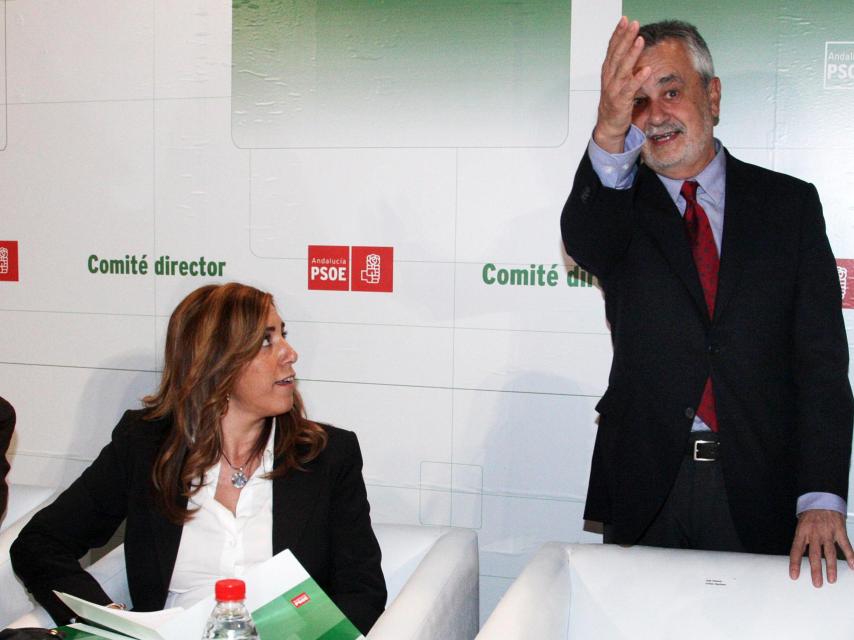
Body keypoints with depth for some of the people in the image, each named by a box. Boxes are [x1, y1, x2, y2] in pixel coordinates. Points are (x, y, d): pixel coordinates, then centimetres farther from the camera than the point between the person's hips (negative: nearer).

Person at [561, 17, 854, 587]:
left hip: (761, 496, 0)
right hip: (645, 486, 0)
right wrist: (609, 135, -40)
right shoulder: (621, 204, 5)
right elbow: (582, 242, -21)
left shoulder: (790, 203, 5)